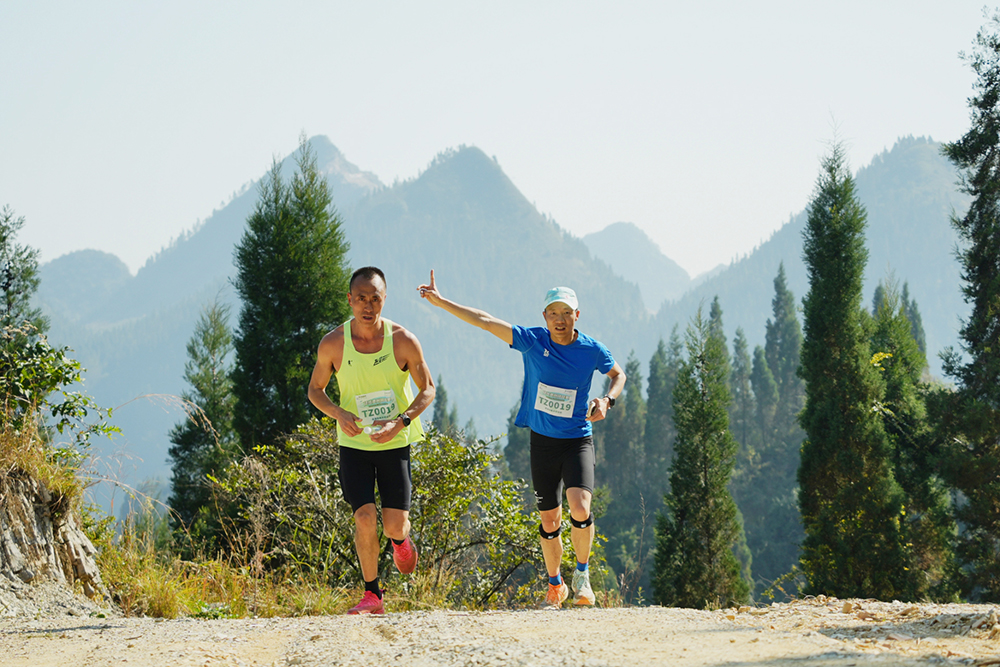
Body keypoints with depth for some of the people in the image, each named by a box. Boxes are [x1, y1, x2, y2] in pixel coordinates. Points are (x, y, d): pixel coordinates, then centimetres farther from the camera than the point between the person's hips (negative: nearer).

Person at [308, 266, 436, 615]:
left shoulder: (403, 341, -12)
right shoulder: (333, 344, -10)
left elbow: (427, 389, -2)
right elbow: (315, 390, 4)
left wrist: (402, 421, -18)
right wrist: (339, 414, -16)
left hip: (395, 443, 0)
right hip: (354, 443, 0)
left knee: (394, 525, -3)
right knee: (365, 518, -14)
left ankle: (401, 540, 37)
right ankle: (372, 595, 3)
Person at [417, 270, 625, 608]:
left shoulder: (592, 350, -6)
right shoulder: (532, 340, -5)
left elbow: (618, 375, 13)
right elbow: (485, 321, -5)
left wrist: (607, 400, -7)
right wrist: (440, 301, -6)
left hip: (577, 440, -2)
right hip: (542, 440, 2)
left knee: (580, 509, -22)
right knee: (549, 522, 8)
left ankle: (582, 573, 2)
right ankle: (555, 585, 29)